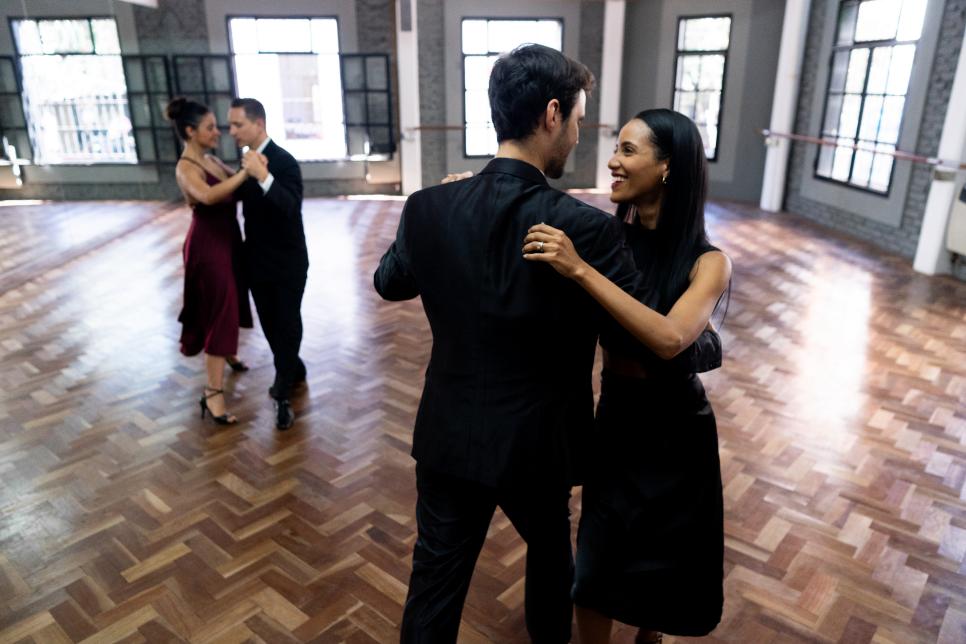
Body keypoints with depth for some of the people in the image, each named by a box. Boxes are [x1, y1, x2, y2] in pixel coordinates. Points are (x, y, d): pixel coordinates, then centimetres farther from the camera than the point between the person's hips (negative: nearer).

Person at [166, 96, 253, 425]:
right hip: (208, 245, -9)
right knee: (219, 311, -7)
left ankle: (228, 354, 49)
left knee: (232, 303, 24)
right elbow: (207, 196, -40)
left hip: (228, 238, 9)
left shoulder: (211, 160, 8)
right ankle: (213, 391, -1)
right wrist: (246, 172, -41)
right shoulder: (186, 168, -19)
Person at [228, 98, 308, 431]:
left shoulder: (284, 161, -19)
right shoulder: (249, 159, 4)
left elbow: (292, 208, -34)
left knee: (287, 325, 5)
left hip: (286, 263, -7)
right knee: (270, 324, 17)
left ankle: (283, 392, 16)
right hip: (258, 260, 8)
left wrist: (264, 177, -45)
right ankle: (293, 371, 38)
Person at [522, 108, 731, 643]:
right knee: (596, 569, 12)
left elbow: (669, 339, -35)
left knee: (664, 564, 20)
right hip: (616, 423, 2)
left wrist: (581, 271, -40)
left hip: (675, 433, -2)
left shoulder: (707, 262, -18)